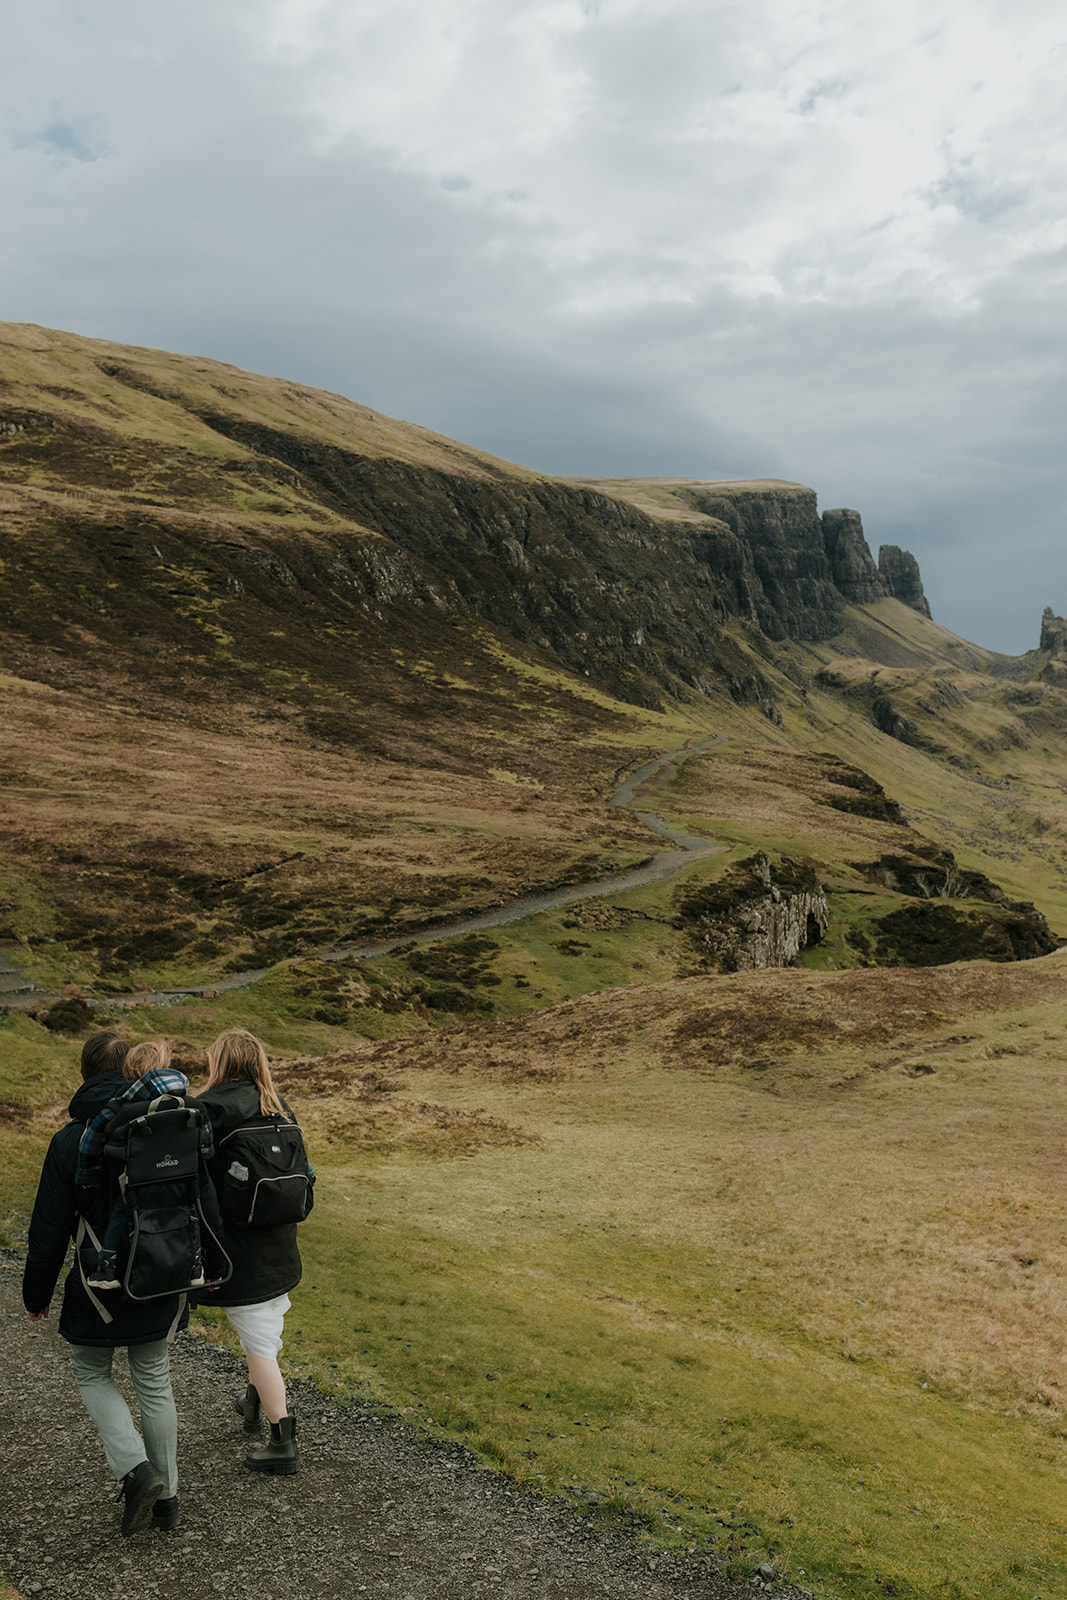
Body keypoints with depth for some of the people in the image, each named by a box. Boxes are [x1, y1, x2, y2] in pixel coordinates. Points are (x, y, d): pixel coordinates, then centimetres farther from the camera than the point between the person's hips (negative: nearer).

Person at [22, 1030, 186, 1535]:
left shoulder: (70, 1141, -14)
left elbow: (50, 1228, -9)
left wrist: (37, 1292, 5)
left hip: (104, 1285, -3)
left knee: (92, 1374, 19)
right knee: (155, 1382, 17)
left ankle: (135, 1469, 1)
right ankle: (166, 1496, 25)